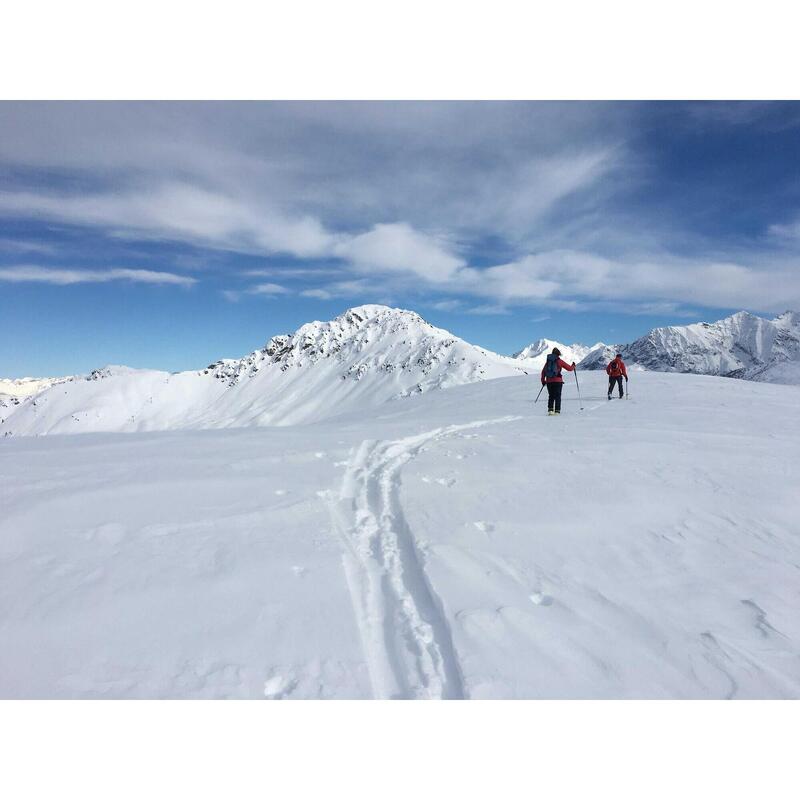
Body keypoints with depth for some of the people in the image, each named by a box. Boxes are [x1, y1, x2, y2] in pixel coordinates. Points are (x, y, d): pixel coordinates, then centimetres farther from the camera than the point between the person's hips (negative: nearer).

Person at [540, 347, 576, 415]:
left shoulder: (548, 361, 8)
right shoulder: (559, 361, -2)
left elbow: (543, 371, 10)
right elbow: (570, 368, 3)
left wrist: (543, 380, 18)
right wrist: (573, 365, 25)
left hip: (549, 381, 4)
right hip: (557, 381, -3)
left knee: (551, 396, 14)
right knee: (558, 396, 4)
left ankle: (550, 409, 4)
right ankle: (557, 411, -1)